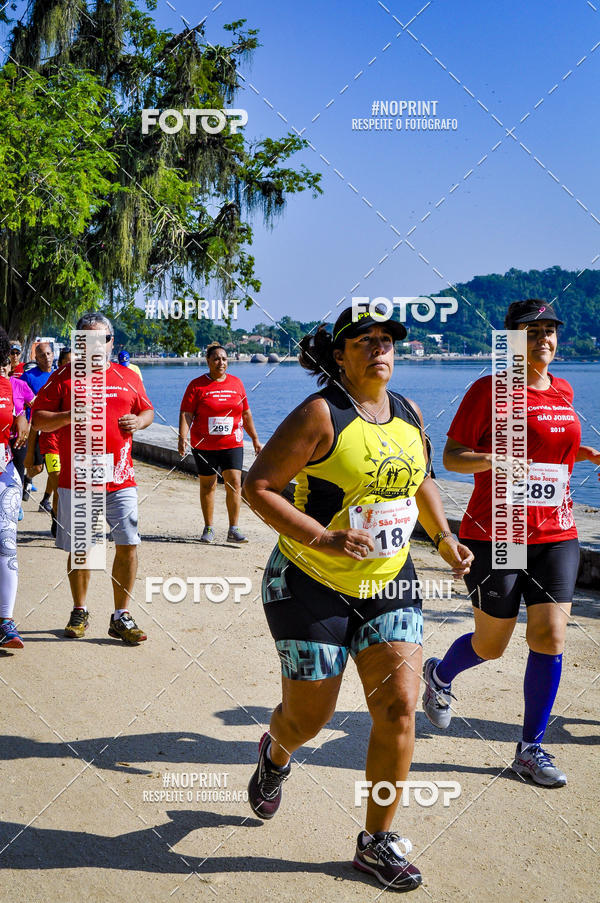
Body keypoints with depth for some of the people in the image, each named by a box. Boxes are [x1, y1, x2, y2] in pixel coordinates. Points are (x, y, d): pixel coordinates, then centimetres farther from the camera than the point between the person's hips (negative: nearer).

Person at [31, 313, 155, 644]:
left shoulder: (128, 377, 11)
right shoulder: (64, 377, 3)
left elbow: (148, 410, 21)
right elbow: (38, 419, 0)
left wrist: (138, 421, -2)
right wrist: (69, 416, -17)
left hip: (121, 479, 2)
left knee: (128, 545, -3)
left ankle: (121, 617, 9)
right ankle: (79, 612, 25)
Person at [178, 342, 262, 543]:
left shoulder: (236, 383, 10)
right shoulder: (197, 385, -1)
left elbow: (246, 414, 17)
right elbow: (186, 414, -6)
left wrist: (255, 439, 19)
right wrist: (182, 438, -20)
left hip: (232, 444, 2)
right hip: (204, 445, -2)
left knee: (235, 483, -9)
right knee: (207, 485, 6)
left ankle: (234, 530, -3)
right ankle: (208, 528, 19)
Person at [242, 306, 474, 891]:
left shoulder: (408, 414, 5)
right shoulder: (321, 416, -15)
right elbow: (257, 486, -17)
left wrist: (444, 538, 12)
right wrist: (322, 539, -26)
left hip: (389, 583, 5)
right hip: (313, 585, -5)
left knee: (398, 707, -4)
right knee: (308, 717, 7)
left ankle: (377, 841, 14)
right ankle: (275, 755, 47)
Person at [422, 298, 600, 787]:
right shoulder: (490, 389, -7)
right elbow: (451, 456, -6)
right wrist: (490, 459, -25)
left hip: (556, 533, 5)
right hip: (495, 533, -5)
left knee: (550, 638, -1)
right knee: (491, 645, 5)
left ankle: (531, 749, 13)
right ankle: (439, 675, 40)